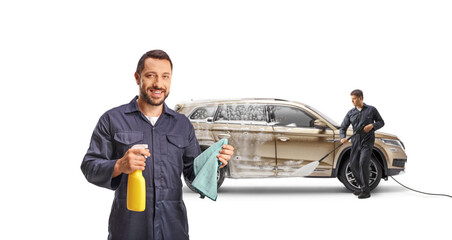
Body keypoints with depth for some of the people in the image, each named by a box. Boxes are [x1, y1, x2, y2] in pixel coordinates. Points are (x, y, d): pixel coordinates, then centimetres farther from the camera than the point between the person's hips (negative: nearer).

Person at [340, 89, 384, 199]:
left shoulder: (371, 110, 1)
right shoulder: (350, 113, 8)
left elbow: (381, 122, 6)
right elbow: (343, 127, 8)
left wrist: (372, 126, -14)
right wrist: (343, 137, -12)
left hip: (367, 141, -5)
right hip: (356, 142, 5)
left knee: (363, 163, -19)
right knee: (353, 165, 4)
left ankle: (366, 191, -13)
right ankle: (362, 187, 22)